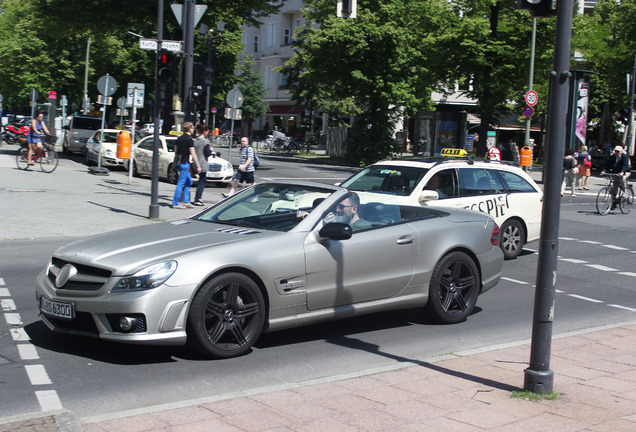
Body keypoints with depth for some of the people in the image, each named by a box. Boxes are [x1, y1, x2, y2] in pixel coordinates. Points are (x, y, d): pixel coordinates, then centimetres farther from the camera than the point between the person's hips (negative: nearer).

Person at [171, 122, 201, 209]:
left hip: (179, 162, 9)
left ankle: (186, 201, 17)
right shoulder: (189, 139, -13)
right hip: (185, 163, -9)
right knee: (181, 183, -6)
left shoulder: (179, 138, 12)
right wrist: (198, 166, -12)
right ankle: (175, 203, -5)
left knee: (189, 181, 17)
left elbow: (175, 151, 18)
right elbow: (193, 154, -16)